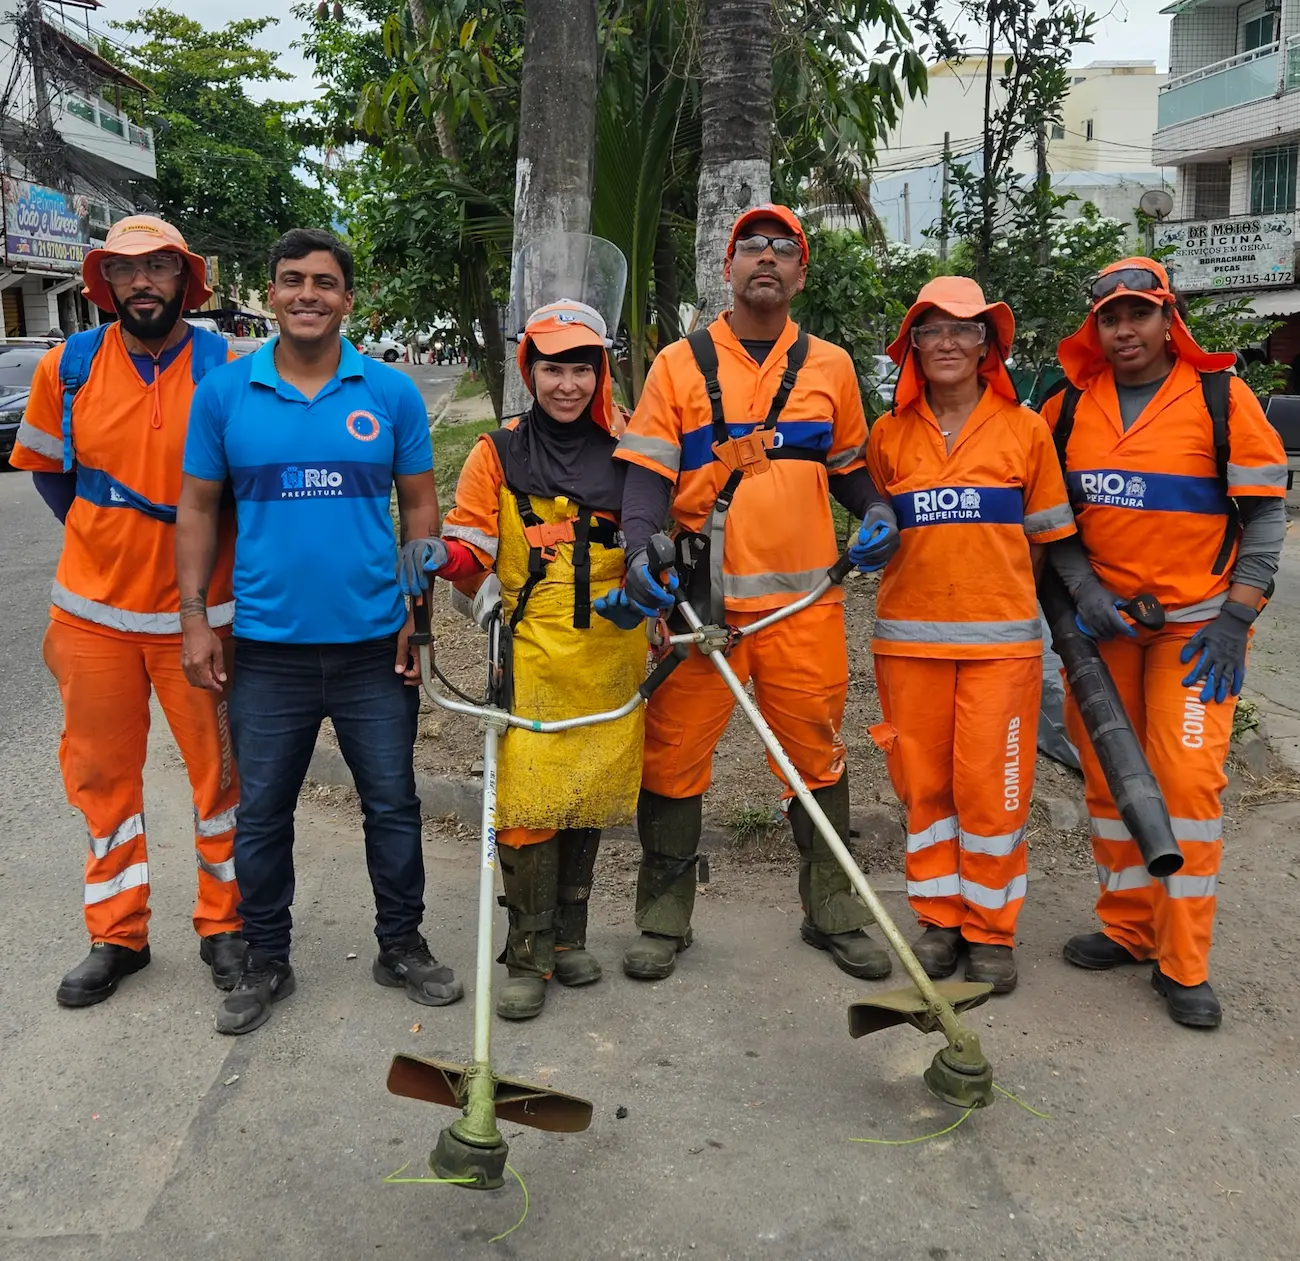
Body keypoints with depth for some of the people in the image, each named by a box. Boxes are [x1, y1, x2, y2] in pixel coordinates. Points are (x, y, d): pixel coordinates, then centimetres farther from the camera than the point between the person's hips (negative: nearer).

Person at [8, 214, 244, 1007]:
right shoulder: (68, 367, 0)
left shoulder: (227, 369, -7)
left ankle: (225, 925, 25)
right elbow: (47, 470, 14)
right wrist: (106, 539, 11)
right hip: (93, 609, 3)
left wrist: (197, 551, 3)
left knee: (220, 771, 7)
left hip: (197, 612, -2)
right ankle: (118, 935, 27)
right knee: (102, 772, 11)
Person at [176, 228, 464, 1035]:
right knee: (262, 814, 11)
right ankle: (266, 961, 29)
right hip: (267, 647, 0)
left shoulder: (391, 392, 1)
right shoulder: (224, 393, 1)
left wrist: (421, 611, -2)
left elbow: (421, 506, 5)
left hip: (376, 644, 0)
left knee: (393, 803, 11)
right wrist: (195, 619, -1)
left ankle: (403, 946, 29)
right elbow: (198, 509, 5)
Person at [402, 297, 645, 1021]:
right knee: (527, 800, -8)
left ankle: (569, 936, 27)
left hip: (610, 655, 3)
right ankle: (529, 956, 6)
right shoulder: (500, 453, 5)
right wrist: (439, 555, -20)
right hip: (532, 656, -2)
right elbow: (473, 548, 1)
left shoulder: (627, 450, 9)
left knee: (590, 796, 11)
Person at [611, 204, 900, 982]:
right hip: (701, 597, -1)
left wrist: (877, 513, 1)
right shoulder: (680, 364, 6)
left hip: (804, 600, 2)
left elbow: (847, 465, 21)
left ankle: (834, 914, 24)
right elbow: (649, 468, 0)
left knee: (818, 755, 8)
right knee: (674, 756, 2)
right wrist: (641, 545, -18)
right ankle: (664, 920, 18)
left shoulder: (830, 366, 12)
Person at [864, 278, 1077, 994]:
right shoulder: (889, 434, 7)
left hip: (1001, 638, -2)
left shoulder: (1024, 429, 3)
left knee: (992, 786, 0)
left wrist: (994, 583, 1)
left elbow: (1045, 537, 9)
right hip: (909, 635, 2)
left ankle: (991, 929, 16)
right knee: (922, 780, 7)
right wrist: (933, 576, 7)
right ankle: (939, 916, 23)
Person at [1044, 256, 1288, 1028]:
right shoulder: (1070, 408, 3)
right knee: (1109, 775, 8)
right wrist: (1081, 589, -8)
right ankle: (1128, 926, 24)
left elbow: (1265, 510, -4)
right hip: (1102, 616, 4)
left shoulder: (1221, 396, -6)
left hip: (1197, 619, -3)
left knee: (1188, 777, -8)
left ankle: (1184, 964, 3)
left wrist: (1235, 617, -10)